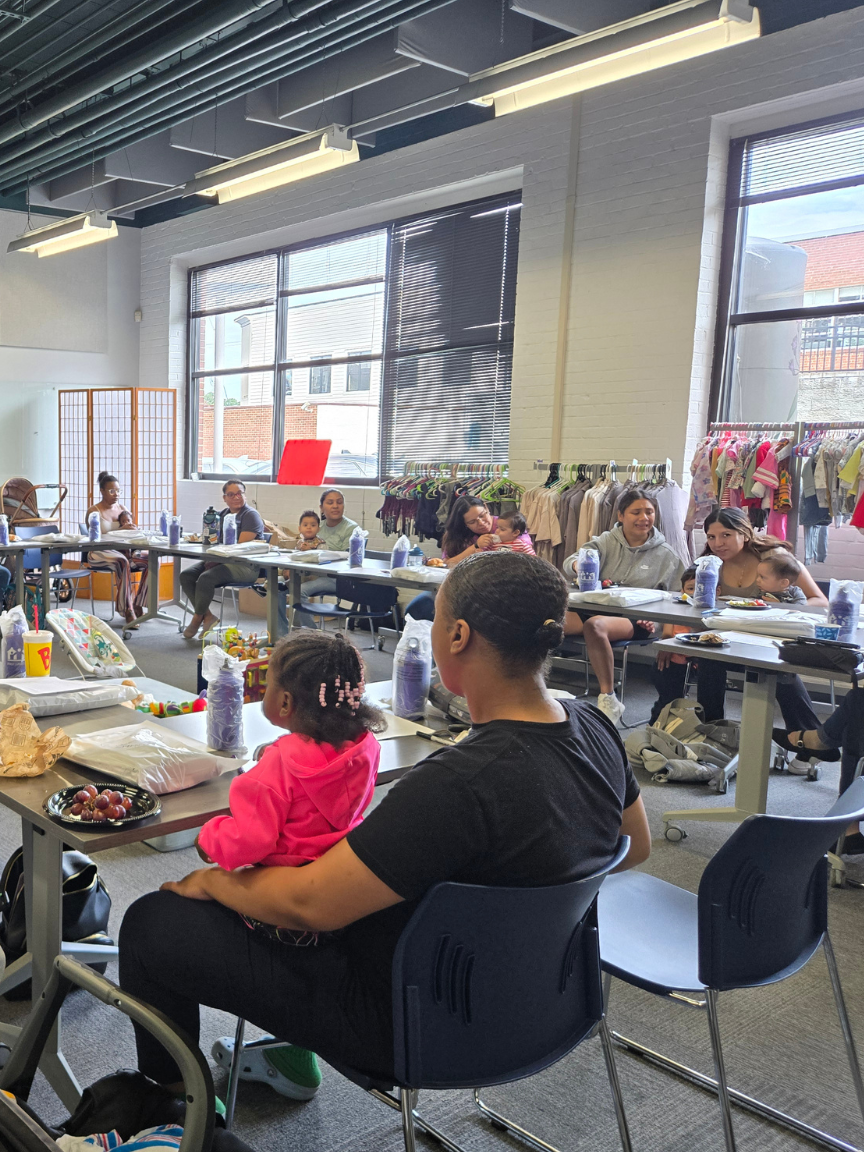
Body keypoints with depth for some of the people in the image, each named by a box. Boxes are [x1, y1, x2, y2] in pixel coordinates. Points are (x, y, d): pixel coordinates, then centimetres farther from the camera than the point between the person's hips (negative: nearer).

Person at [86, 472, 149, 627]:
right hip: (99, 553, -6)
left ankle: (138, 606, -15)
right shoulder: (94, 511, -1)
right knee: (122, 562, -39)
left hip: (122, 551, 6)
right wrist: (121, 530, -25)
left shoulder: (123, 509, 16)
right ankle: (127, 610, -36)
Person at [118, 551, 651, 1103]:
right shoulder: (593, 727, -11)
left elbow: (310, 904, -28)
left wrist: (212, 881, -10)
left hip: (406, 1025, -8)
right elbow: (636, 846, 8)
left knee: (150, 922, 4)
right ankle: (294, 1057, 41)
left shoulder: (461, 783, -36)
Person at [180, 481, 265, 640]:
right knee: (186, 575, -10)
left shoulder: (250, 515, -6)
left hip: (245, 566, -8)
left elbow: (242, 546, -16)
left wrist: (216, 559, -20)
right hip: (221, 560, 8)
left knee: (206, 578, -29)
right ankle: (207, 616, -9)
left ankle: (197, 619, -6)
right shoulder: (222, 515, 18)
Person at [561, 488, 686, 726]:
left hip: (633, 619, -2)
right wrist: (578, 564, -30)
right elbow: (569, 562, -4)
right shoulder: (607, 542, 11)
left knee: (594, 625, -38)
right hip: (596, 607, 2)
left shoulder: (666, 555, 10)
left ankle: (609, 699, -28)